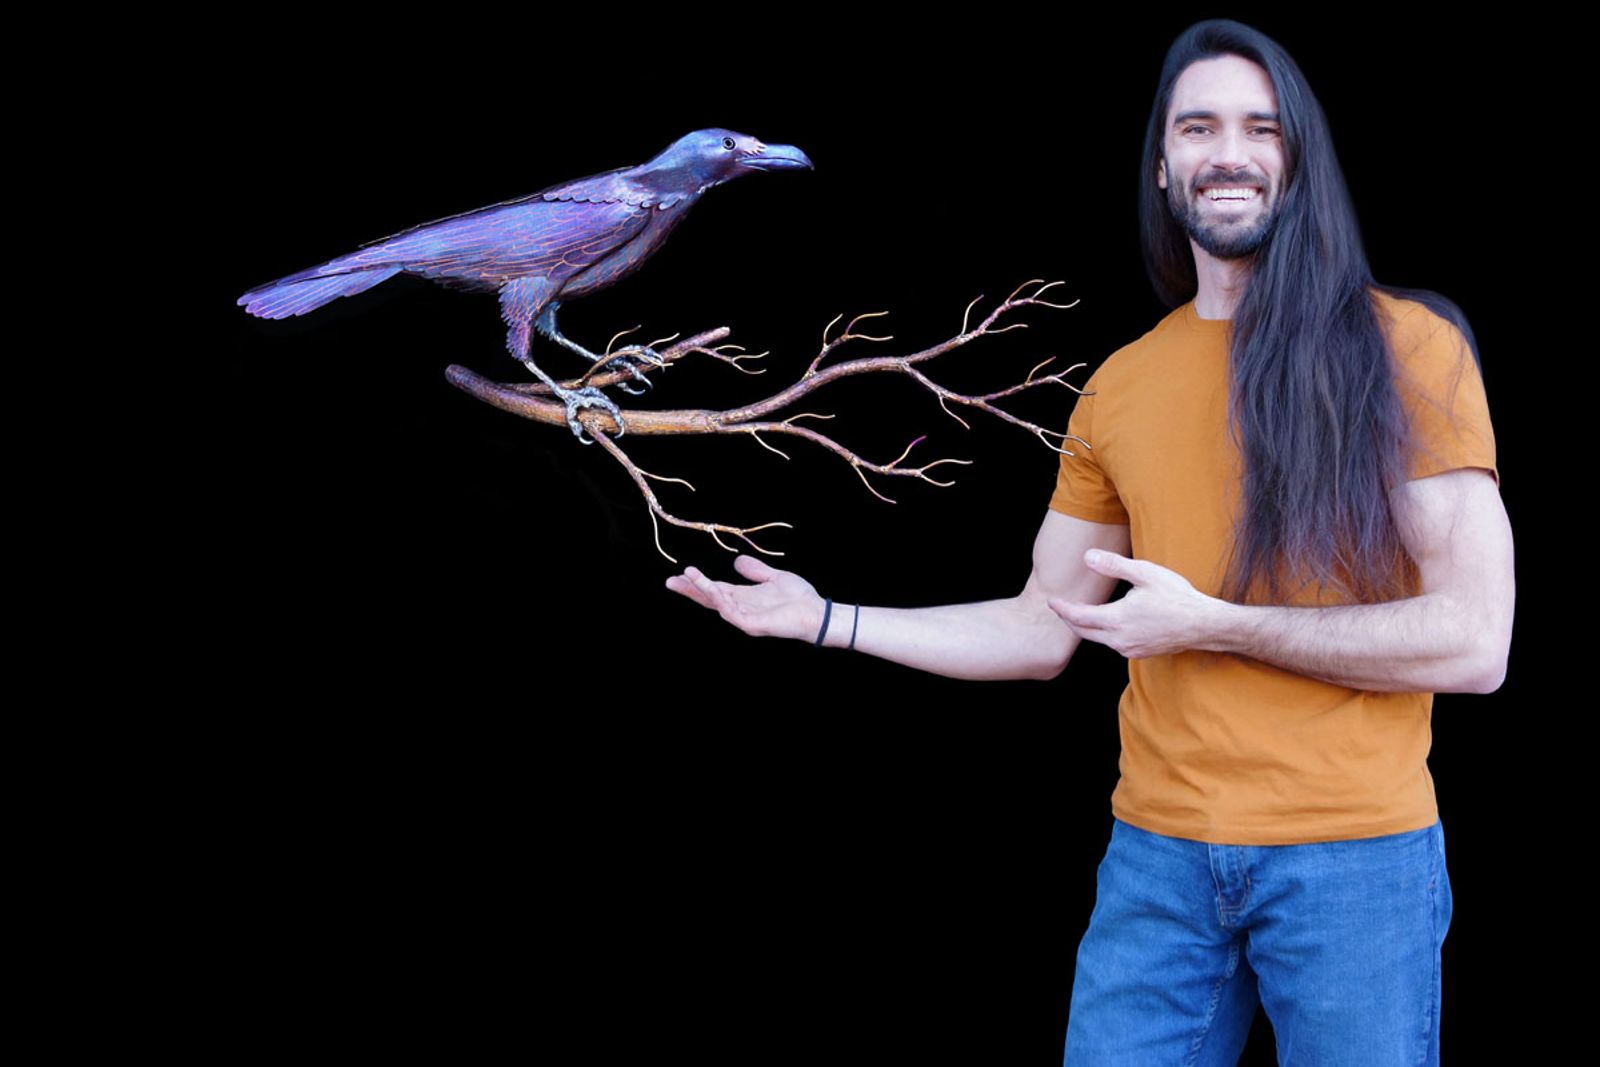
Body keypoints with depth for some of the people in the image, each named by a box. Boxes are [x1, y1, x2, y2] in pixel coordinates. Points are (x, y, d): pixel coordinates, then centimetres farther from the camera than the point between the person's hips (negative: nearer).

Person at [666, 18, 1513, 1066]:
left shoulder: (1404, 347, -5)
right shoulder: (1120, 387, 11)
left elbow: (1474, 643, -12)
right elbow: (1041, 632, 16)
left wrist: (1213, 625, -13)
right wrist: (822, 618, 11)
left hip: (1355, 859, -4)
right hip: (1158, 855, 4)